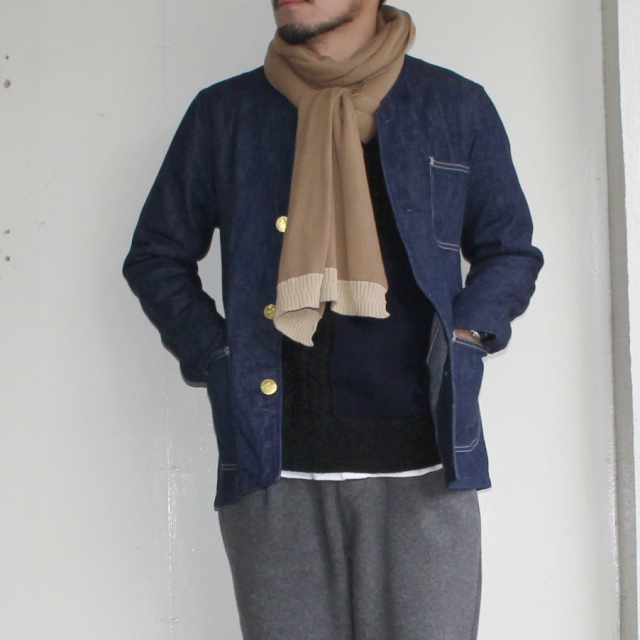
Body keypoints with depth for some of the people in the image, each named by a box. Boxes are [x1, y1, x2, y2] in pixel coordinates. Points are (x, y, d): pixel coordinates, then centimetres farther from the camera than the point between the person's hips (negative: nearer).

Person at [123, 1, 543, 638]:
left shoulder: (456, 108, 11)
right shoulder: (222, 115, 12)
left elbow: (511, 252, 19)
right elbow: (156, 256, 19)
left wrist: (462, 333, 2)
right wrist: (213, 355, 5)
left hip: (423, 467, 0)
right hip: (273, 470, 1)